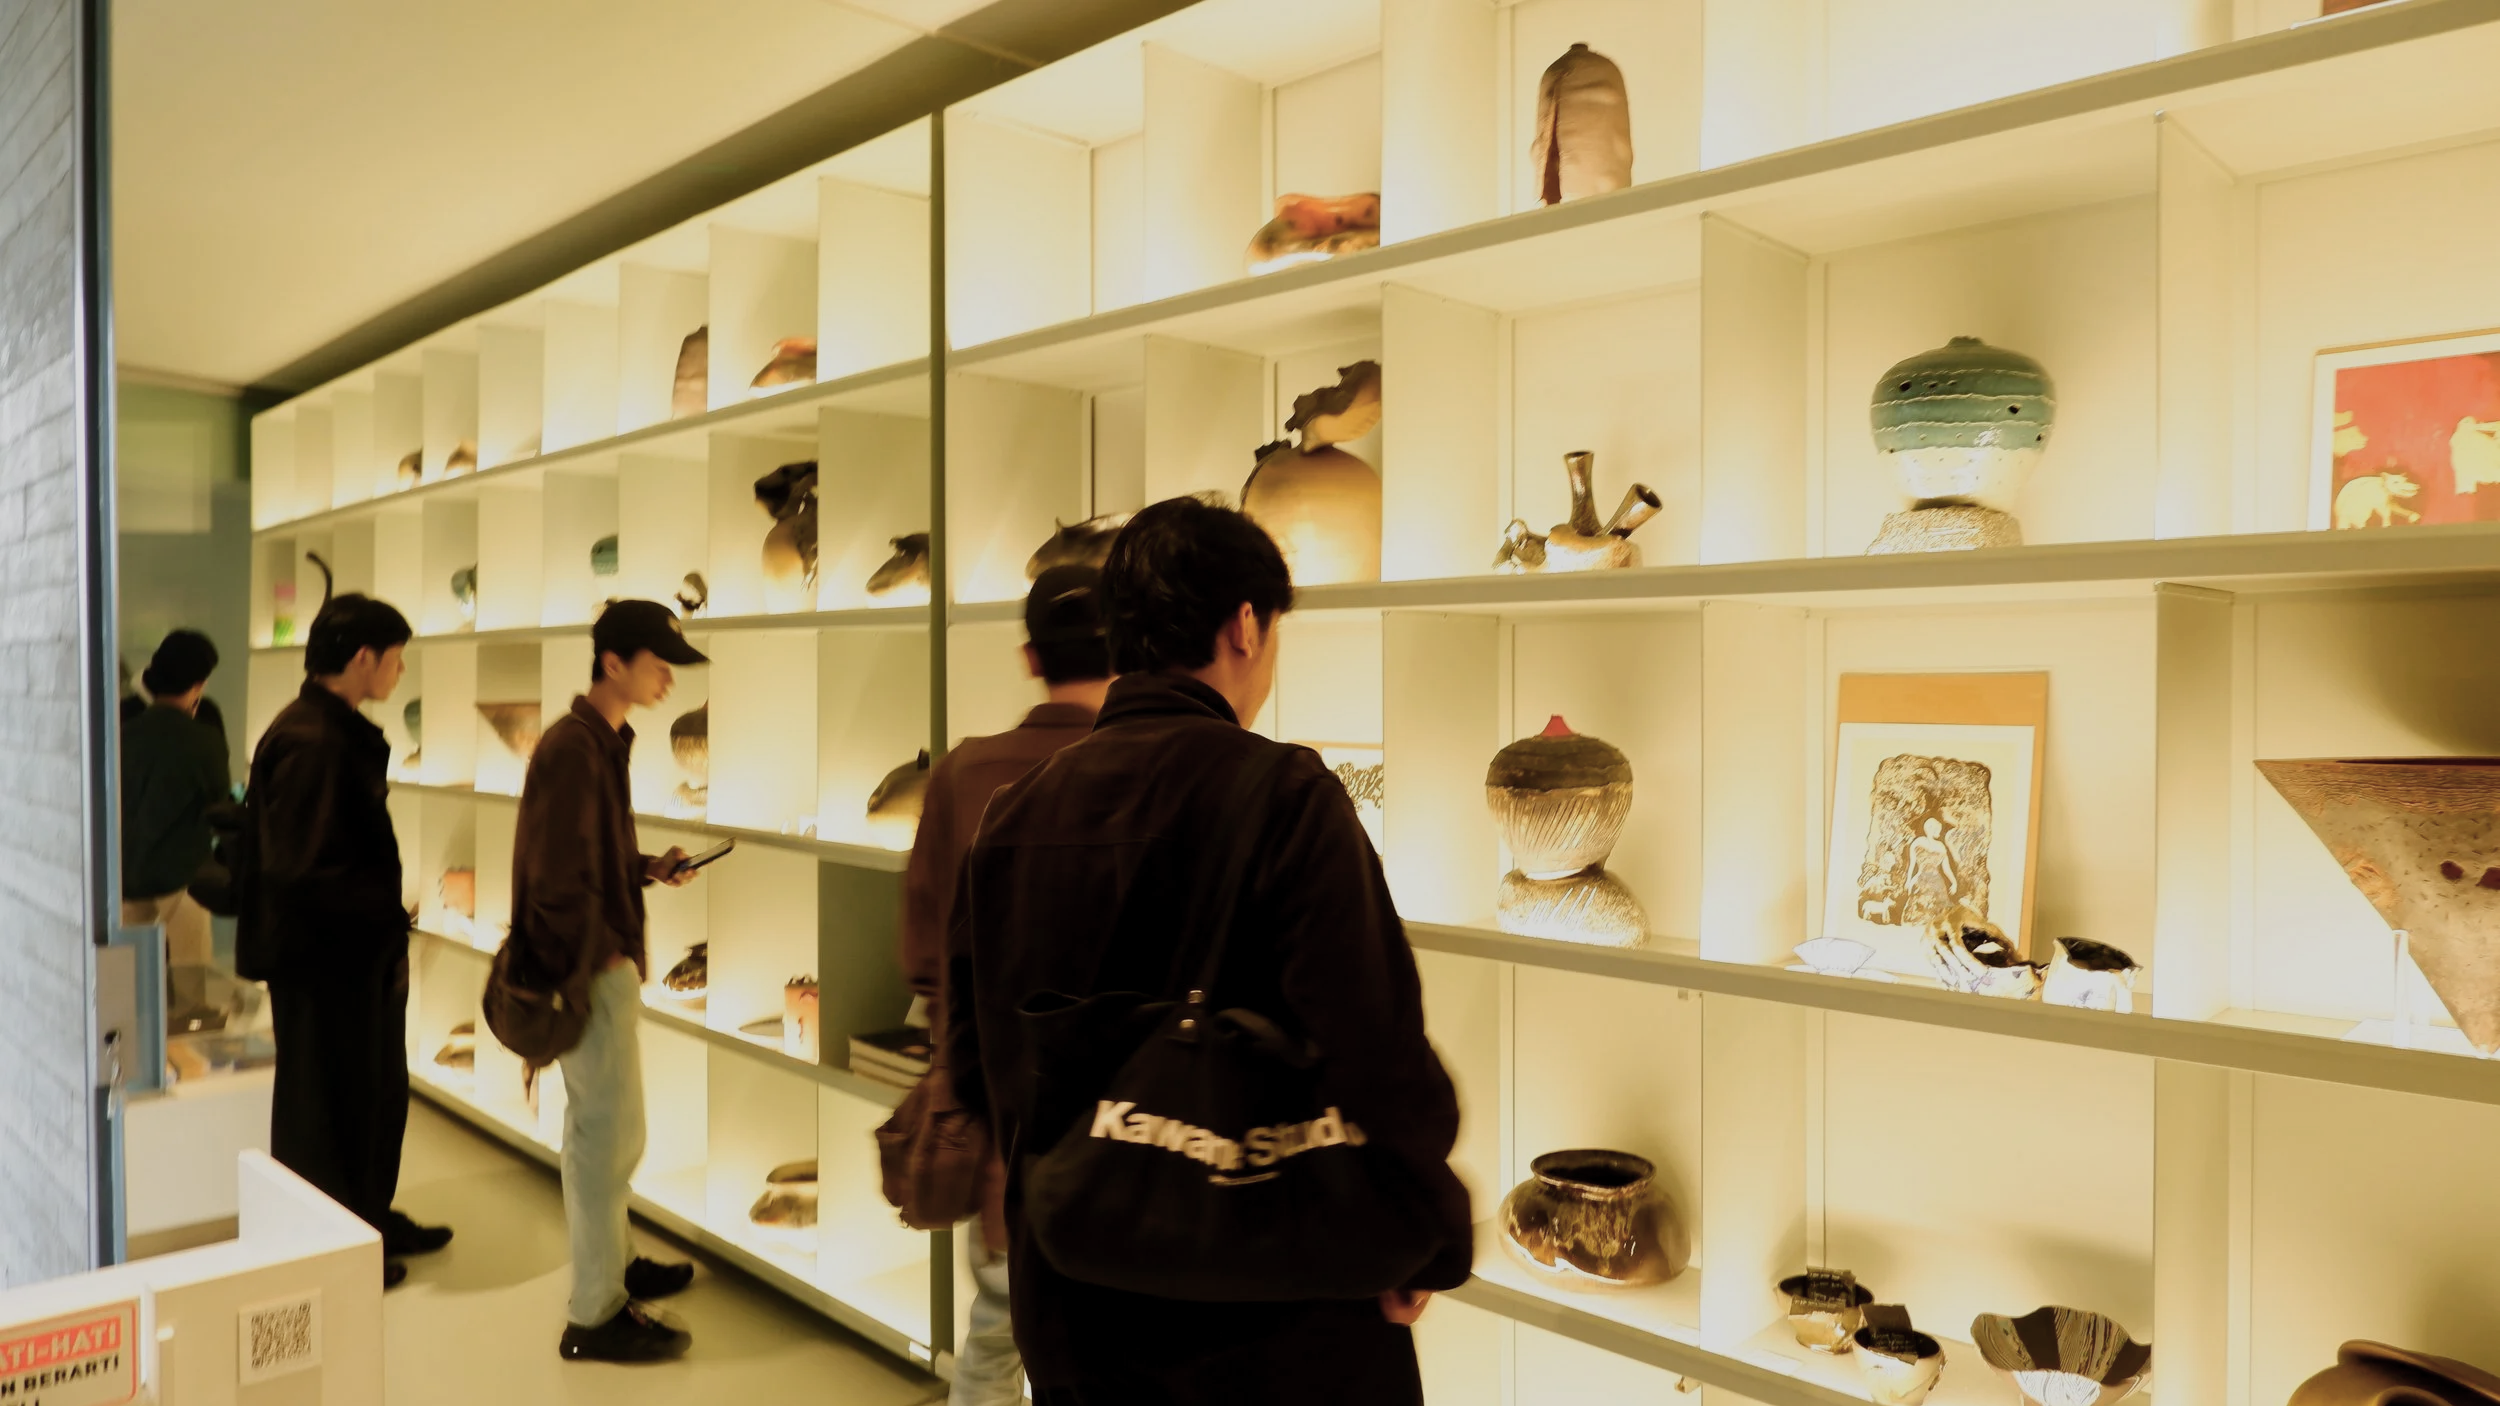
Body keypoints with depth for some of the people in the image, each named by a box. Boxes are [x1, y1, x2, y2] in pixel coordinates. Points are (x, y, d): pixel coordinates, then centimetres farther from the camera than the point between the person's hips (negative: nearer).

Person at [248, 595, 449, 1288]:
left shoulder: (342, 732, 8)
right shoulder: (308, 742, -23)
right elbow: (296, 873, -27)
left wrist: (386, 908, 6)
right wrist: (387, 908, -18)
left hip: (361, 953, 10)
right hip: (322, 962, -10)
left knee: (381, 1093, 22)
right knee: (330, 1108, 7)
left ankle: (372, 1220, 39)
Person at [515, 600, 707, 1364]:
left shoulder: (604, 740, 10)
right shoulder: (572, 747, -20)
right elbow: (559, 878, -22)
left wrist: (650, 867, 4)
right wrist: (606, 955, -15)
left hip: (607, 959, 10)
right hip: (590, 966, -10)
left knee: (601, 1122, 20)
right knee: (612, 1132, -2)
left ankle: (612, 1263, 36)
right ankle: (595, 1316, 9)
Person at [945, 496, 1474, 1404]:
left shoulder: (1012, 812, 1)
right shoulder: (1281, 793, -18)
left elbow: (974, 1064, 7)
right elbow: (1374, 1050, -24)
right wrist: (1434, 1242, -8)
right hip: (1271, 1328, -5)